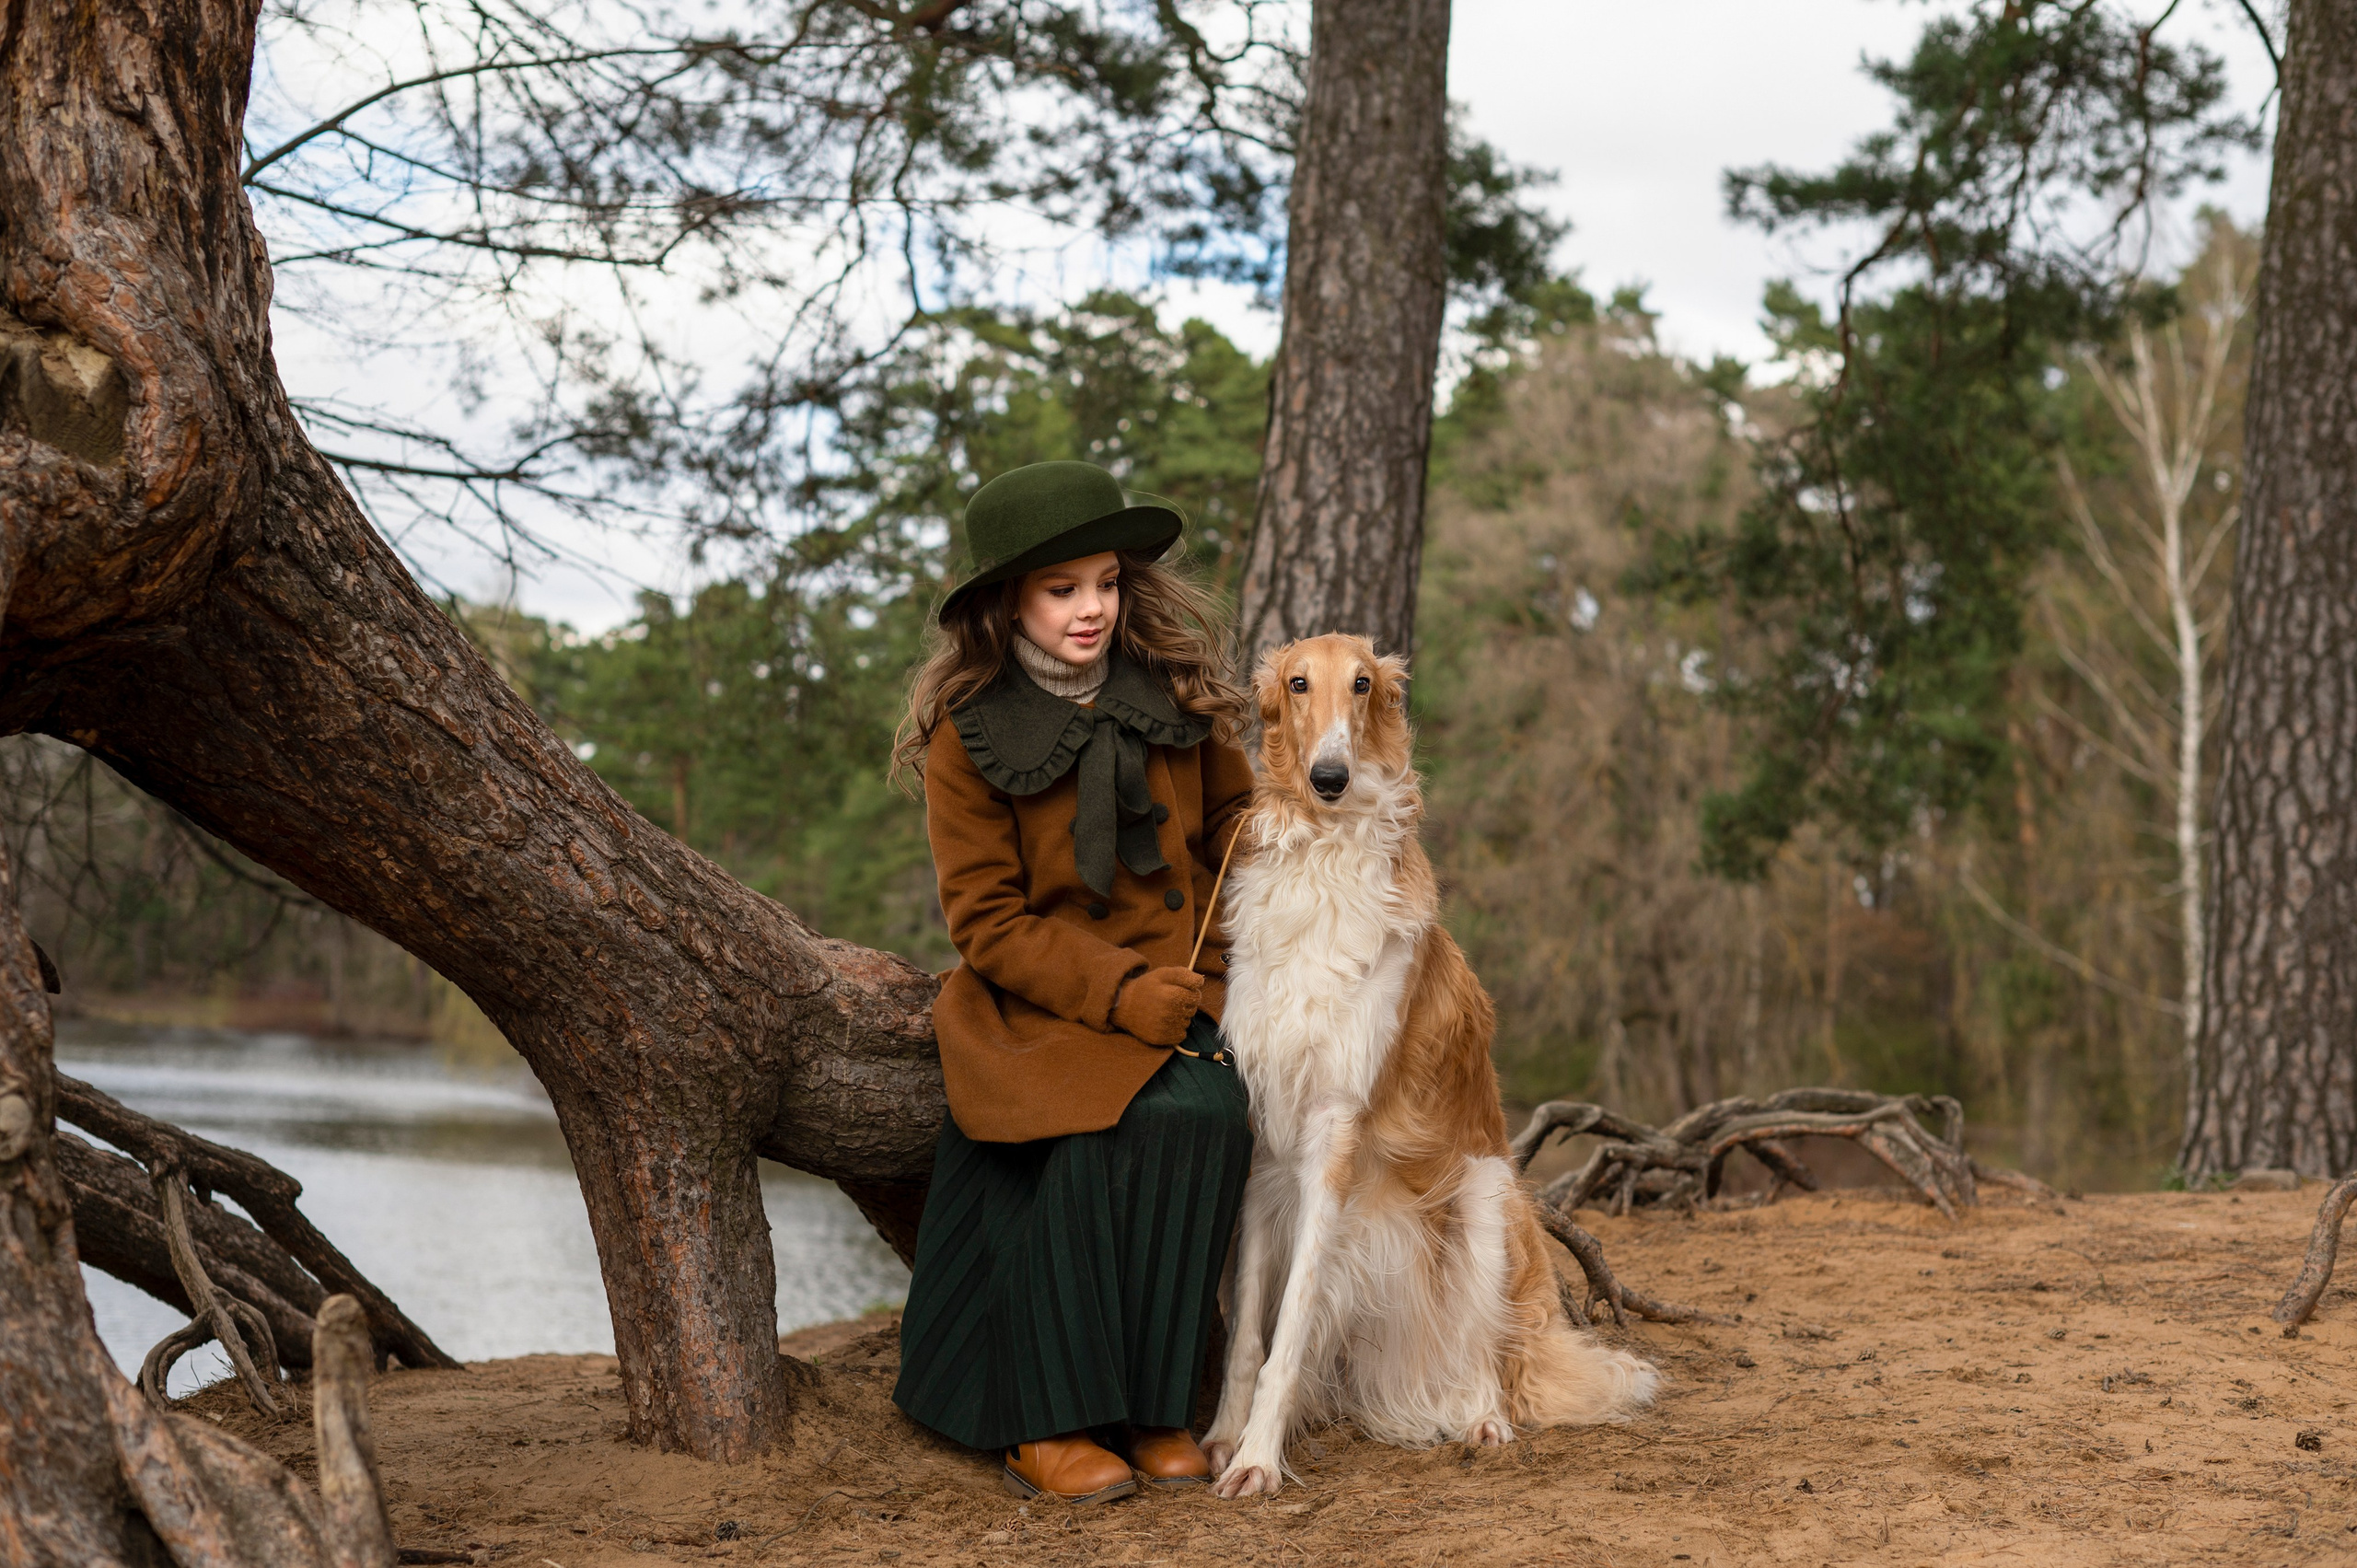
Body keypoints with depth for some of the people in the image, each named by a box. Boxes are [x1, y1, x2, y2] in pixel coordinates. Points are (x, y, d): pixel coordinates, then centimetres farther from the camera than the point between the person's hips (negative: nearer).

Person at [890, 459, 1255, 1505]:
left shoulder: (1177, 699, 5)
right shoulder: (966, 740, -4)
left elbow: (1230, 828, 19)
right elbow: (988, 922, -6)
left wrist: (1205, 965, 2)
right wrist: (1116, 990, -19)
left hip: (1175, 990, 3)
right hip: (1034, 1005, -3)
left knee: (1205, 1116, -29)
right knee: (1098, 1139, -32)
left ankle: (1152, 1406, -15)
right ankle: (1046, 1424, -16)